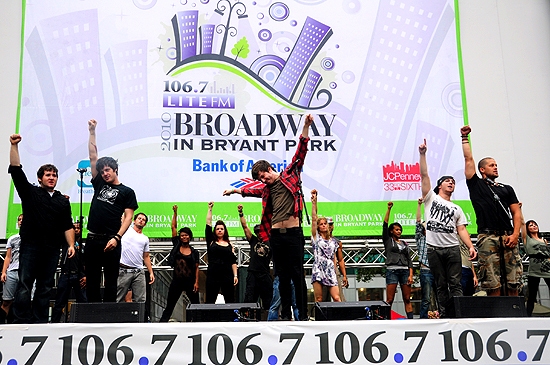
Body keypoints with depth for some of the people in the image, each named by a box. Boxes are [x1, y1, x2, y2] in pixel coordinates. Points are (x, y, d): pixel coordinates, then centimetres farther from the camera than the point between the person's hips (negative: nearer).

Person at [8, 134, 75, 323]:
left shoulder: (63, 201, 17)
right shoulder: (30, 192, 9)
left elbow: (68, 226, 15)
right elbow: (16, 170, 0)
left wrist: (71, 244, 3)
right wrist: (14, 146, -6)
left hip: (52, 249, 3)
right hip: (30, 245, -3)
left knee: (45, 287, 4)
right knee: (24, 284, -7)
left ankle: (40, 322, 7)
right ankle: (21, 321, -6)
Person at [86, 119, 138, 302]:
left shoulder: (127, 191, 5)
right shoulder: (99, 185, 16)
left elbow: (128, 217, -3)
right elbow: (93, 157, 16)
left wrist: (116, 238, -16)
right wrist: (92, 132, 13)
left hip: (111, 241, -4)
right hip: (93, 239, 4)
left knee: (110, 280, 1)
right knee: (92, 280, 6)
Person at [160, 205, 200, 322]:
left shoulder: (194, 252, 3)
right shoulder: (176, 245, 4)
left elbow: (196, 268, 2)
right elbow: (173, 227, 1)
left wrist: (196, 282, -6)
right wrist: (175, 213, -3)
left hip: (190, 281, 0)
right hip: (177, 281, 0)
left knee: (196, 305, 7)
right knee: (169, 306, 3)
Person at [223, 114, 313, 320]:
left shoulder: (289, 175, 4)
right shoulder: (266, 189, 19)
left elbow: (300, 152, -4)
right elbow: (251, 190, 40)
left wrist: (306, 127, -12)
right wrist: (235, 190, 55)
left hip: (293, 232, -5)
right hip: (276, 235, 5)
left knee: (297, 274, -2)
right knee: (282, 276, 8)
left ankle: (303, 315, 1)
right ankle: (285, 314, 12)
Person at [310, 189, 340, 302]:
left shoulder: (333, 241, 17)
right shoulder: (316, 237, 8)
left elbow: (334, 258, 18)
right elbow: (314, 218, 0)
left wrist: (335, 273, 13)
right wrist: (314, 202, -7)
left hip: (330, 270, 2)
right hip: (318, 270, -2)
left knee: (336, 298, -7)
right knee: (319, 300, -3)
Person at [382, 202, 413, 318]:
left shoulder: (405, 244, 19)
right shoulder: (388, 241, 10)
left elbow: (409, 260, 13)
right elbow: (385, 225, -1)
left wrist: (410, 275, 1)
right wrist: (389, 209, -6)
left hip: (405, 271, 4)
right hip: (392, 270, -4)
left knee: (407, 299, 2)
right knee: (389, 300, -7)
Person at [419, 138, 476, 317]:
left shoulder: (457, 209, 19)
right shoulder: (431, 198, 10)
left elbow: (461, 230, 12)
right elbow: (424, 176, -1)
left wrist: (471, 246, -4)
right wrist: (422, 154, -9)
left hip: (452, 248, 2)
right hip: (434, 248, -2)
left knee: (455, 284, -3)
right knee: (440, 285, 5)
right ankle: (444, 314, 9)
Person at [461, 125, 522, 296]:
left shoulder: (507, 189, 21)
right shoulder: (476, 185, 13)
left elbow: (516, 212, 13)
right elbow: (468, 159, 11)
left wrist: (515, 234, -1)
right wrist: (465, 138, 15)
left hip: (508, 237, 3)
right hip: (487, 237, -3)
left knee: (513, 284, -1)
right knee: (493, 285, -5)